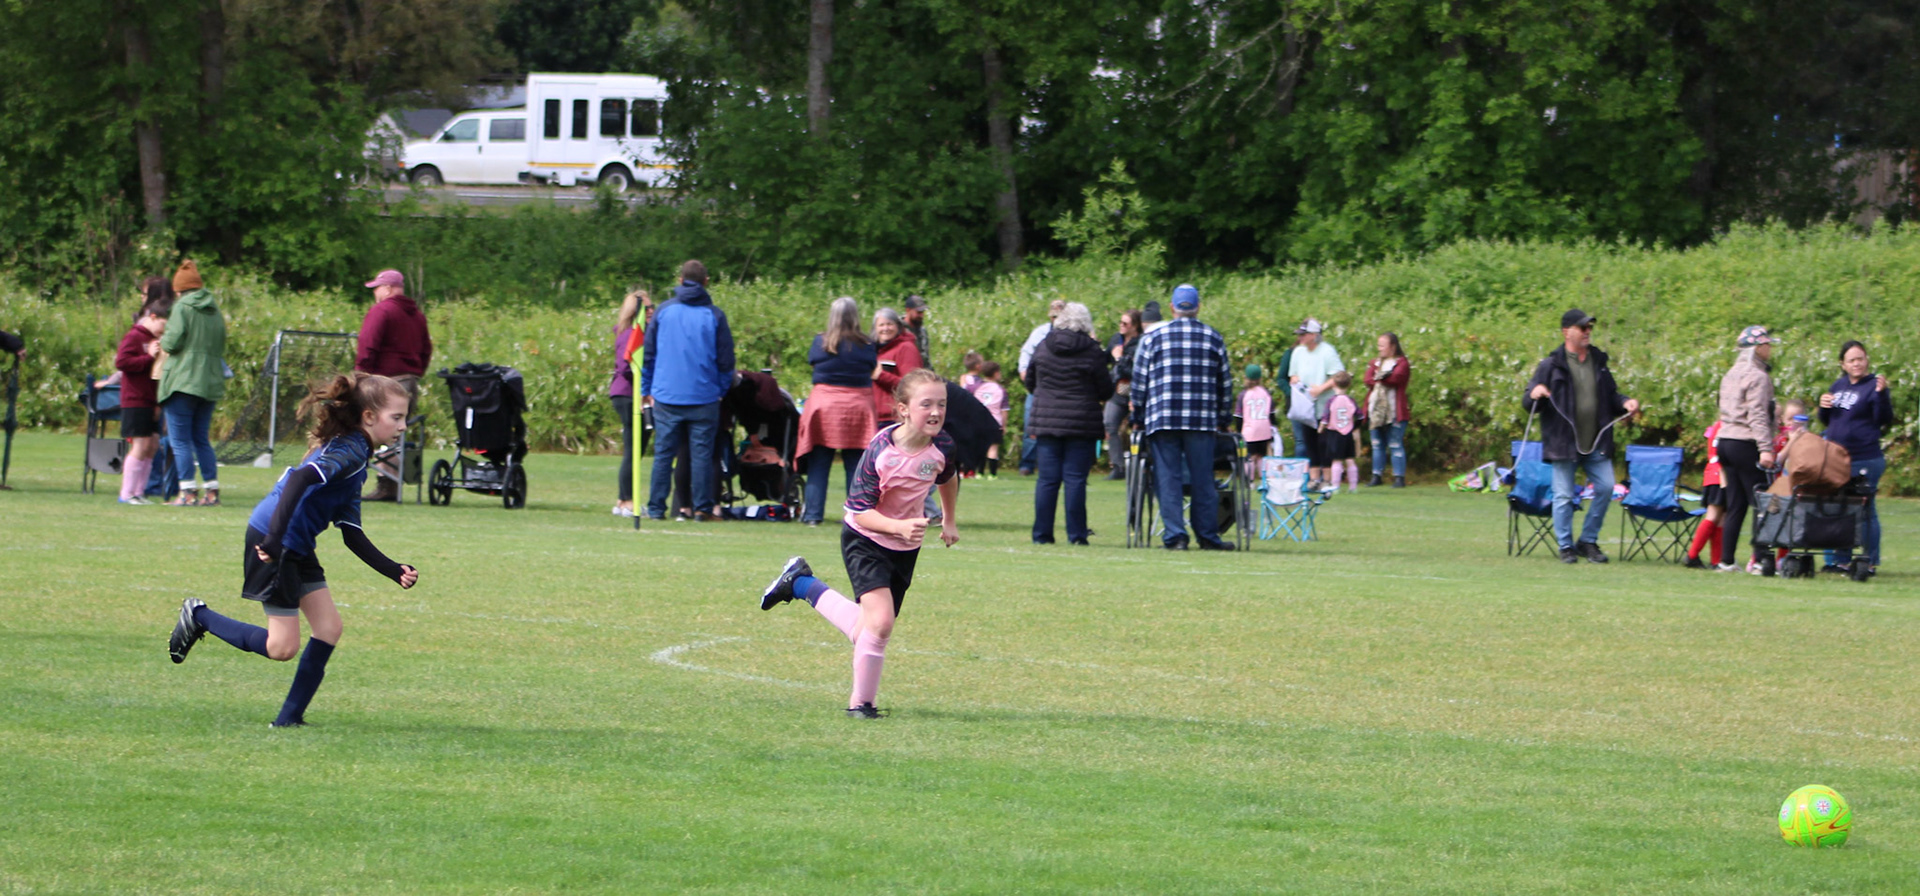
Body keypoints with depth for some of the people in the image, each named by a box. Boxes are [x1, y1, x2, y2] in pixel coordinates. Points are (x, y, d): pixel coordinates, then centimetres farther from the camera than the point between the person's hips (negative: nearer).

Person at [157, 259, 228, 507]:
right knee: (202, 439, 14)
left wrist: (162, 342, 7)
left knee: (180, 440, -3)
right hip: (210, 382, 6)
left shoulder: (182, 308, -7)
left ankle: (187, 492, -9)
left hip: (182, 380, -6)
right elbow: (222, 346, 15)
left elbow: (173, 341, -14)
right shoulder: (214, 310, 11)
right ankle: (212, 491, 10)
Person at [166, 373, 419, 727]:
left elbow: (353, 537, 16)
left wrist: (395, 572, 9)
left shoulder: (355, 456, 16)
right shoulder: (349, 452, -15)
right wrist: (274, 538, -39)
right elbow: (301, 479, -32)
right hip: (272, 541, -10)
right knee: (282, 648, -5)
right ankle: (199, 616, 12)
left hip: (297, 549, 10)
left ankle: (290, 718, 9)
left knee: (329, 628, 4)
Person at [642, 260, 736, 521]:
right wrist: (722, 389, 14)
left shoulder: (663, 311, 4)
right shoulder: (714, 315, 0)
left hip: (667, 395, 1)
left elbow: (648, 354, 8)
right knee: (701, 453, 2)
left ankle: (656, 507, 1)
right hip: (704, 397, -1)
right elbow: (725, 360, 2)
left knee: (663, 453, 4)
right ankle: (702, 507, -1)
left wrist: (647, 389, 15)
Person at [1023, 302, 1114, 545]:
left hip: (1046, 422, 3)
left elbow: (1029, 382, 14)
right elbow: (1106, 391, -2)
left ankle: (1042, 534, 4)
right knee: (1075, 479, -1)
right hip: (1082, 423, -3)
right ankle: (1076, 534, -1)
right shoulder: (1092, 352, -7)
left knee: (1047, 479, 5)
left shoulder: (1043, 347, 3)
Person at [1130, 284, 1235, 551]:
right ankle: (1207, 536, 7)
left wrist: (1139, 418, 15)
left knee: (1168, 480, 0)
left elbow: (1139, 381, 6)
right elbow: (1225, 384, 12)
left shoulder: (1153, 338, 4)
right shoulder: (1214, 338, 7)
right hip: (1202, 422, 1)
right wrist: (1223, 420, 21)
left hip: (1161, 420, -1)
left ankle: (1174, 536, -5)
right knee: (1202, 480, 5)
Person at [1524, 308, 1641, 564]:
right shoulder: (1552, 365, -2)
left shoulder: (1599, 361, 12)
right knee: (1564, 496, -1)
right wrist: (1534, 395, -24)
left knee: (1605, 488, -1)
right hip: (1564, 444, -4)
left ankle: (1588, 541, 13)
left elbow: (1610, 397, 21)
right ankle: (1566, 546, 10)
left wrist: (1625, 404, 1)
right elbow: (1529, 405, -1)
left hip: (1596, 444, 4)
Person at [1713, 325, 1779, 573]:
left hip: (1726, 441, 9)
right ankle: (1759, 560, -10)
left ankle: (1726, 560, 9)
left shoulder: (1731, 374, 18)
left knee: (1735, 506, 10)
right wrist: (1765, 448, -23)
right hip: (1746, 445, -9)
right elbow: (1757, 416, -18)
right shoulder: (1757, 377, -10)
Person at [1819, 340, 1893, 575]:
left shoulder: (1873, 386, -6)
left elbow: (1885, 420, -16)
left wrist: (1881, 394, -29)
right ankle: (1841, 560, 19)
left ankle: (1870, 562, 3)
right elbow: (1827, 422, 22)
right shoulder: (1839, 386, 14)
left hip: (1865, 459, -7)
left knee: (1865, 511, -3)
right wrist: (1823, 406, 2)